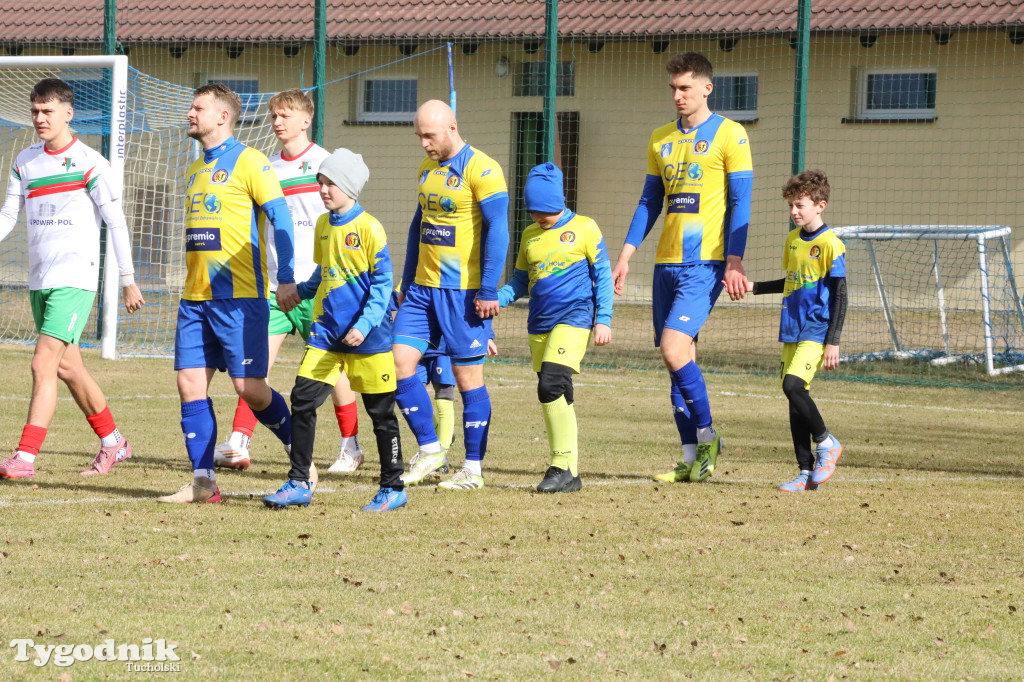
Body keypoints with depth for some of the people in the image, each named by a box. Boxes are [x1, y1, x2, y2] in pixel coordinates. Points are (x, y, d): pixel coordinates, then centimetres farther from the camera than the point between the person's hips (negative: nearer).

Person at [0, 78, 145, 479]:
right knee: (67, 367, 13)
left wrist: (128, 279, -5)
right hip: (39, 279, 7)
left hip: (75, 277, -7)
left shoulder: (88, 163, -7)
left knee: (44, 363, -16)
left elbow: (116, 222, -5)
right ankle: (112, 442, 29)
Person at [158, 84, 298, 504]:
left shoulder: (248, 162, -7)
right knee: (190, 383, -1)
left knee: (248, 386, -8)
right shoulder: (195, 170, 18)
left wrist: (286, 278, -19)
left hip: (239, 296, -8)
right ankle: (203, 482, 1)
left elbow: (281, 218, -11)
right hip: (194, 297, 8)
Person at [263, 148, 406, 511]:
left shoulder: (369, 228, -11)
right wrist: (300, 292, 16)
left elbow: (382, 284, -11)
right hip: (326, 331, 6)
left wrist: (365, 324, -19)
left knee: (381, 412, 4)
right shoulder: (323, 225, 10)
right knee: (303, 401, -4)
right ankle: (299, 484, 1)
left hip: (367, 336, -6)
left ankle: (393, 488, 16)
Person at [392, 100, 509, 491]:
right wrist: (407, 282, 18)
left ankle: (473, 469, 7)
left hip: (463, 291, -7)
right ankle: (429, 451, 12)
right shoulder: (426, 169, 13)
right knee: (399, 363, 0)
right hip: (423, 288, 7)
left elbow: (497, 231, -15)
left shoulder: (481, 170, -12)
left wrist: (488, 291, -18)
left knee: (468, 376, -1)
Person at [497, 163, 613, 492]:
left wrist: (603, 320, -5)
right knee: (556, 395, 5)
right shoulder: (530, 236, 15)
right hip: (540, 323, 6)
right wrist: (495, 299, 2)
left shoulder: (584, 229, 1)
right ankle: (569, 472, 9)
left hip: (573, 316, -6)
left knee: (552, 384, -22)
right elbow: (519, 282, 20)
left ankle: (563, 466, -19)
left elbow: (603, 277, 2)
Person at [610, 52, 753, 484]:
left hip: (705, 262, -6)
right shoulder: (660, 140, 16)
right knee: (678, 358, 5)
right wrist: (626, 255, 11)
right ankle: (692, 459, 10)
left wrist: (735, 262, -13)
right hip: (667, 262, 6)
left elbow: (740, 202, -5)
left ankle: (707, 436, -3)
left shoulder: (728, 135, -2)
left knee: (674, 350, -19)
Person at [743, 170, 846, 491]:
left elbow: (839, 296, -9)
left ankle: (826, 443, -2)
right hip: (792, 330, 8)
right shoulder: (792, 240, 13)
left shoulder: (830, 245, -10)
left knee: (793, 384, -22)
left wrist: (833, 342, -13)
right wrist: (754, 287, 20)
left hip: (816, 331, -8)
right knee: (794, 393, 4)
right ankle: (806, 472, 9)